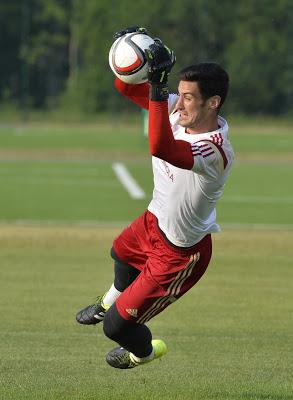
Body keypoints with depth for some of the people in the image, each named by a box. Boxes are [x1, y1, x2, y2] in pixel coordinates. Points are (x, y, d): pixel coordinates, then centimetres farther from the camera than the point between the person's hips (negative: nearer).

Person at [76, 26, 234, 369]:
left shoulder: (216, 151, -42)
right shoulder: (179, 110, -17)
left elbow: (162, 149, -60)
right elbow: (127, 88, -10)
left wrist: (157, 88, -63)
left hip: (180, 254, -8)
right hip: (153, 222, 8)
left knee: (117, 326, 2)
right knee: (121, 252, 39)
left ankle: (145, 351, 38)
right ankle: (112, 301, 74)